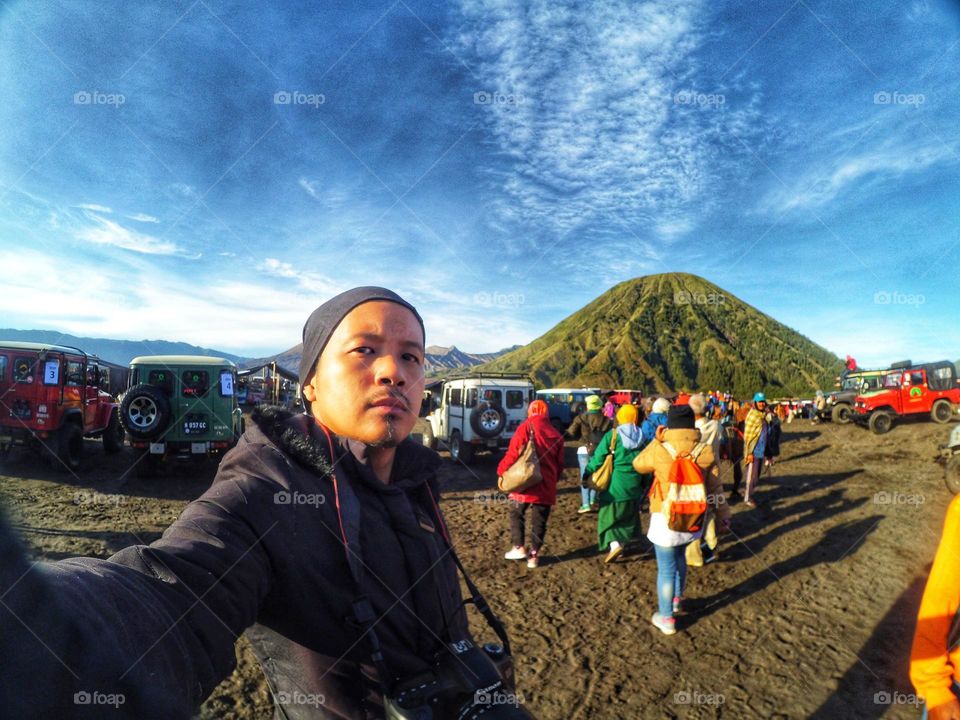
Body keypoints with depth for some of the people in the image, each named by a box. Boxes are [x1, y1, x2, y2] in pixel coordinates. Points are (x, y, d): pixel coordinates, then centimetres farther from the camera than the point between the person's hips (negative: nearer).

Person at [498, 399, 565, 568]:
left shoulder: (525, 427, -5)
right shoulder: (556, 434, 9)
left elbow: (513, 453, -11)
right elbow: (560, 463, 12)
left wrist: (502, 471, -1)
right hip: (546, 484, 3)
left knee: (516, 513, 16)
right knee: (539, 520, 10)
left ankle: (519, 547, 11)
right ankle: (534, 555, 11)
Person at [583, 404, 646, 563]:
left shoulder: (612, 435, -11)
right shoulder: (642, 437, 2)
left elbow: (598, 458, -12)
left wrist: (587, 474, -1)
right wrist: (645, 484, 19)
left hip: (615, 484, -4)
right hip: (634, 485, 4)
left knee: (609, 516, 5)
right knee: (628, 516, 20)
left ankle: (614, 544, -12)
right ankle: (622, 542, 24)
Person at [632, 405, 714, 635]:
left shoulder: (660, 451, -18)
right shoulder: (705, 452, -9)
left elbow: (638, 464, 3)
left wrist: (656, 440, 6)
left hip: (666, 519, -5)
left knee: (666, 569, 8)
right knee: (680, 558, 29)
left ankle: (666, 618, 22)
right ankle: (677, 599, 49)